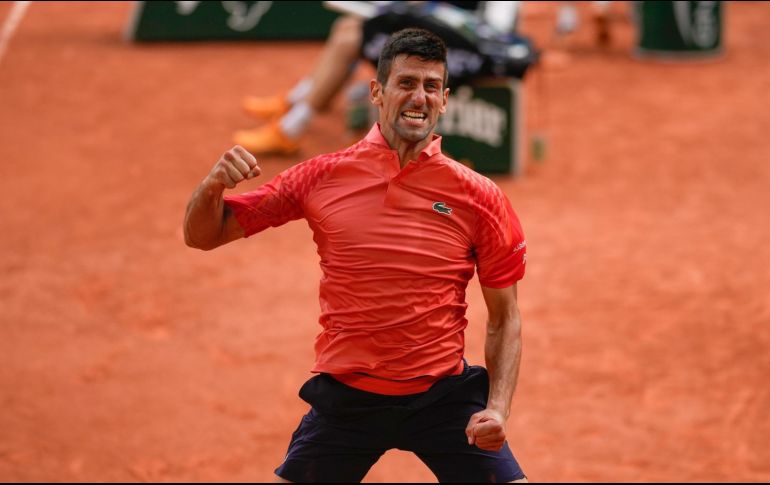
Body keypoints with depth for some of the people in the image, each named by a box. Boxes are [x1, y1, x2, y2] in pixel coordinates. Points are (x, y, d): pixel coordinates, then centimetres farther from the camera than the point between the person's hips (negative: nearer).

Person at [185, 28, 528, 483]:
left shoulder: (479, 197, -3)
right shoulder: (324, 176, -1)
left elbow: (505, 318, 4)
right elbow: (202, 236, 4)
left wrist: (498, 409, -10)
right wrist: (212, 186, -17)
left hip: (444, 394, -1)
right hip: (345, 398, 1)